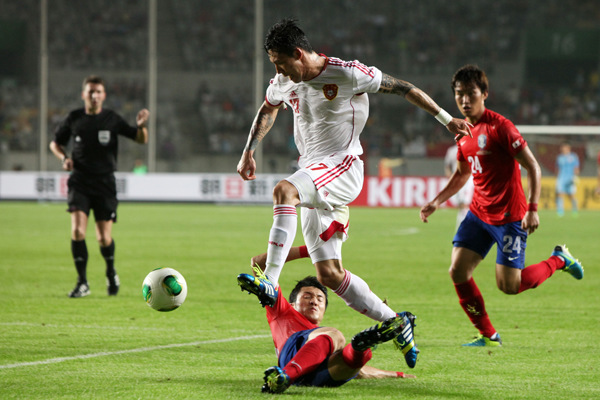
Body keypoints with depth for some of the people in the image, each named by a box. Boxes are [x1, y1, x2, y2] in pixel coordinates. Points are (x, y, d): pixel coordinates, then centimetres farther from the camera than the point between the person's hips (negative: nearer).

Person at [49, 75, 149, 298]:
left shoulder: (112, 119, 0)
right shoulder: (74, 119, 4)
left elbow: (141, 139, 2)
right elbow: (55, 143, 18)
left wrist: (141, 126, -20)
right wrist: (64, 158, -3)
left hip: (105, 183, -1)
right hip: (79, 182, 1)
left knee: (104, 238, -3)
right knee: (77, 230, -17)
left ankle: (111, 273, 29)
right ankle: (82, 283, -6)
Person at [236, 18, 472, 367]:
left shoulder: (346, 75, -11)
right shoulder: (284, 83, 8)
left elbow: (402, 88, -3)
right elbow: (267, 110, 31)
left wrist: (446, 119, 0)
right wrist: (248, 152, 22)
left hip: (342, 166, -7)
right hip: (313, 175, 7)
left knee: (284, 191, -37)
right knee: (329, 273, 1)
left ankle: (269, 282, -43)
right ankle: (395, 323, 13)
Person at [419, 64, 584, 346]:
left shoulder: (499, 127, -17)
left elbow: (532, 167, -16)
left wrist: (532, 209, -23)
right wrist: (437, 201, 14)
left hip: (509, 216, -7)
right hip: (479, 213, 7)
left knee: (509, 286, -6)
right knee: (458, 272, -6)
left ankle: (559, 260, 20)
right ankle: (488, 335, 8)